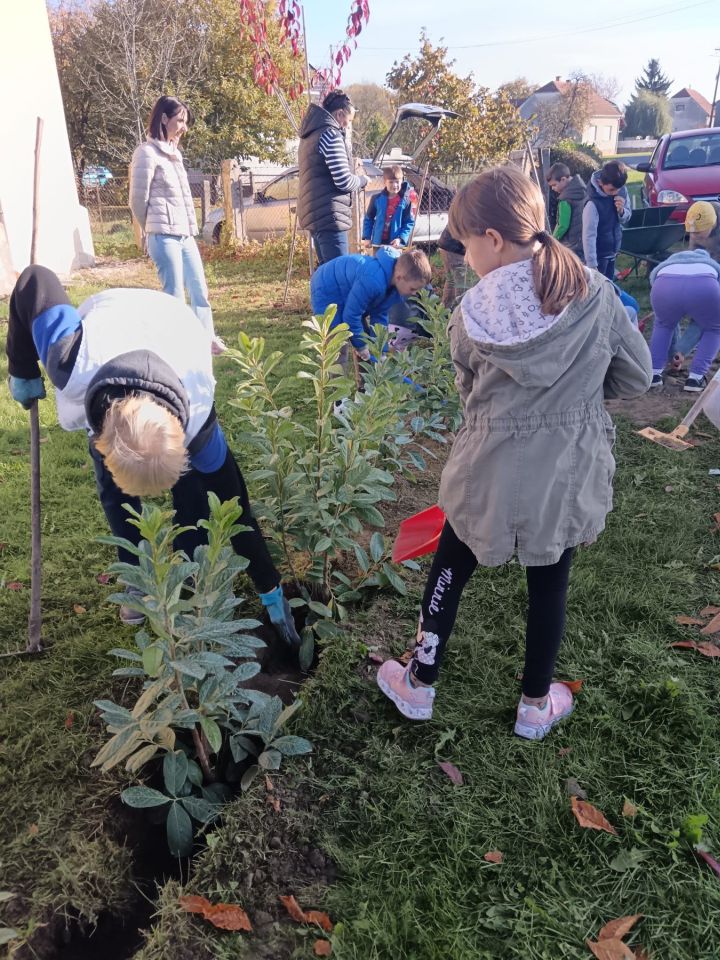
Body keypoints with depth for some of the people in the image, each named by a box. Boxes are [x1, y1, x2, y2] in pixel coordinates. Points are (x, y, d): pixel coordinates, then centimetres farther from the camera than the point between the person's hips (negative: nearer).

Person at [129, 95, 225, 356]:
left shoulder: (175, 152, 19)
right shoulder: (147, 152, -6)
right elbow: (138, 200, -5)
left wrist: (191, 229, 14)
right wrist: (155, 230, 6)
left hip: (185, 235, 8)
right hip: (164, 236, -8)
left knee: (200, 290, 7)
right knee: (175, 294, -6)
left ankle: (207, 339, 15)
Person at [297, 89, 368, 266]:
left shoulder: (311, 134, 18)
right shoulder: (330, 134, -11)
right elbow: (343, 181, -16)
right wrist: (362, 180, 2)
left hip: (315, 214, 10)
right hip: (329, 215, -10)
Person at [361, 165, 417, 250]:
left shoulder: (406, 201, -4)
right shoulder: (377, 198, 1)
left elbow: (410, 222, -3)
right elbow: (368, 219, 10)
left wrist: (401, 239, -17)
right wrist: (367, 238, 1)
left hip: (396, 244, -2)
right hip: (378, 243, 2)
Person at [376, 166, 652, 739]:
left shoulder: (474, 314, -13)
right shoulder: (596, 294, -10)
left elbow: (468, 386, 2)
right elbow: (636, 375, 0)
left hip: (493, 469, -1)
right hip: (571, 473, 2)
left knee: (451, 568, 19)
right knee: (550, 584, 18)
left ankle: (419, 683, 35)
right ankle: (536, 706, 36)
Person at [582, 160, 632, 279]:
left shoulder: (622, 191, -6)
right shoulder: (593, 202, -27)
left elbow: (626, 218, 7)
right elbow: (589, 235, -25)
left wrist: (621, 210, -17)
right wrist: (591, 264, -26)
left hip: (612, 251, 7)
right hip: (599, 255, -7)